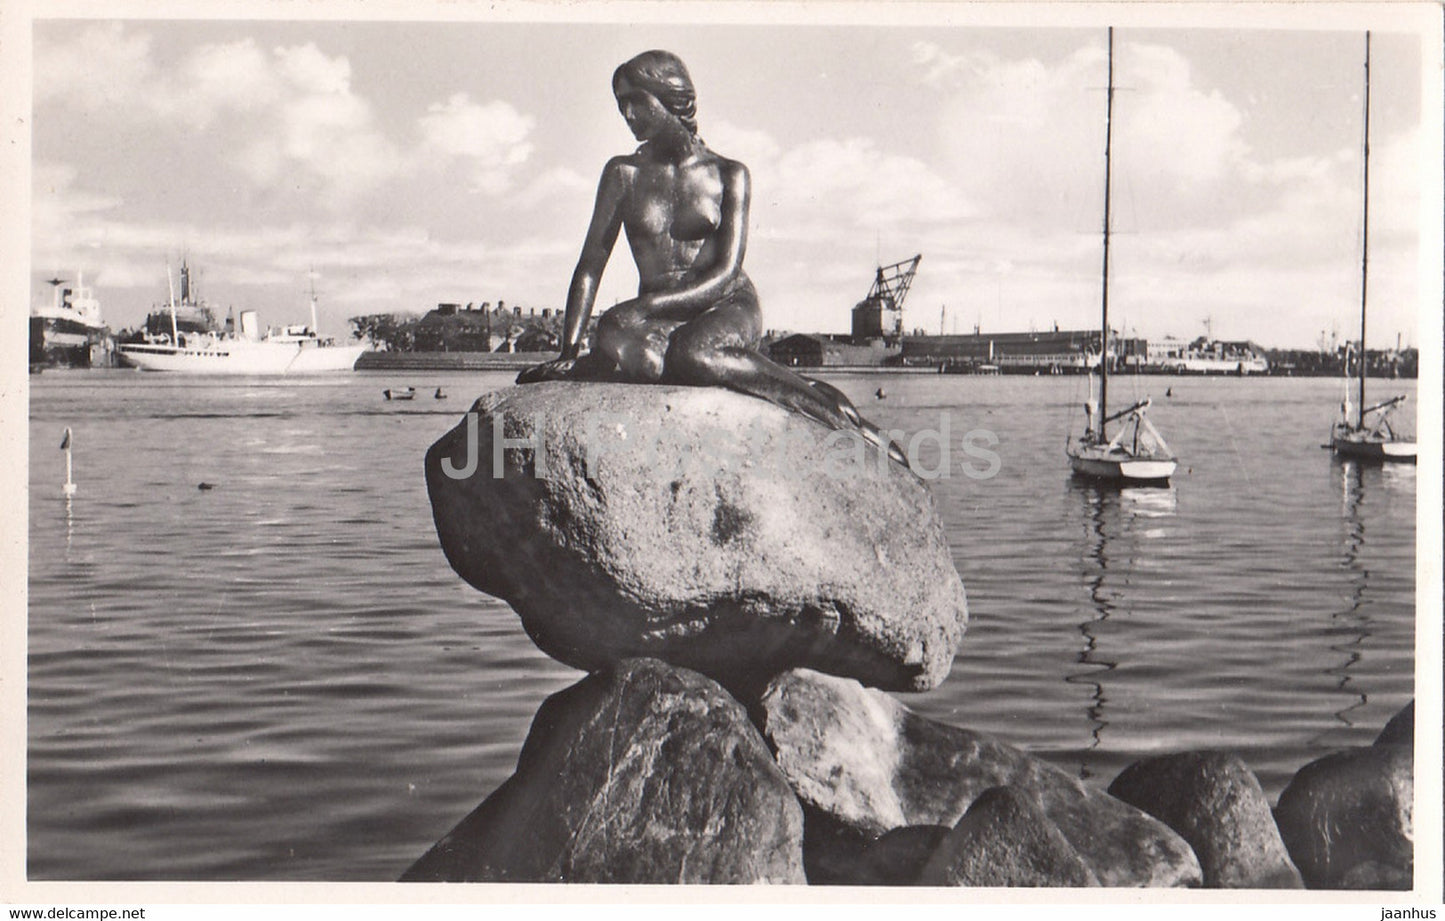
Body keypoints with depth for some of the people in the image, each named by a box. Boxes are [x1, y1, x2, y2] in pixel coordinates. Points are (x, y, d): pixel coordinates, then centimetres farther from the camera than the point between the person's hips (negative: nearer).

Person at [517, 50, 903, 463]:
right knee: (615, 348, -35)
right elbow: (591, 264, 5)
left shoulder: (728, 174, 3)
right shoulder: (623, 173, 9)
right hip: (659, 319, 2)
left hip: (730, 310, -2)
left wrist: (645, 306, -21)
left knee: (691, 353, -39)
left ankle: (825, 402, -22)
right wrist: (569, 349, -8)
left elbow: (725, 273, -7)